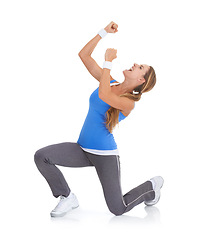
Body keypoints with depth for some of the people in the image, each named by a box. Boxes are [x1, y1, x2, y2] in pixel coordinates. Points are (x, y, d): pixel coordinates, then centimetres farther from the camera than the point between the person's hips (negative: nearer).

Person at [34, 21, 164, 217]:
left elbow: (103, 96, -35)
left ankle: (152, 187, 27)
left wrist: (108, 62, -25)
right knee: (41, 156, -17)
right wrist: (104, 33, -7)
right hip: (83, 149, 6)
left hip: (105, 155, -6)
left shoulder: (129, 103, -15)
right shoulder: (110, 83, 5)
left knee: (118, 209, -1)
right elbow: (84, 55, 3)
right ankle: (68, 198, 0)